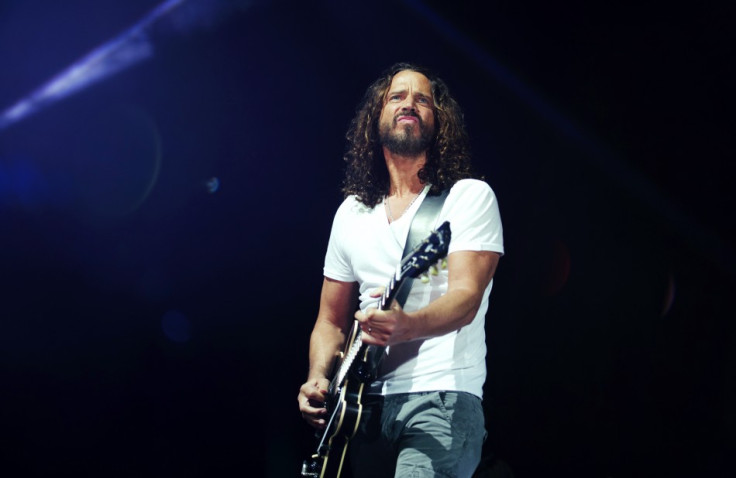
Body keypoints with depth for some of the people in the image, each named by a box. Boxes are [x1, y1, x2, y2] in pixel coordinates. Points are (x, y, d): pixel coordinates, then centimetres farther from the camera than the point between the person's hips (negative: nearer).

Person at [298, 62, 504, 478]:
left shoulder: (469, 196, 1)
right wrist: (319, 379, 1)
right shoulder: (352, 212, 16)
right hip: (368, 406, 5)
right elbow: (331, 320, 20)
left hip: (442, 400, -5)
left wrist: (406, 325, -33)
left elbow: (466, 298, -13)